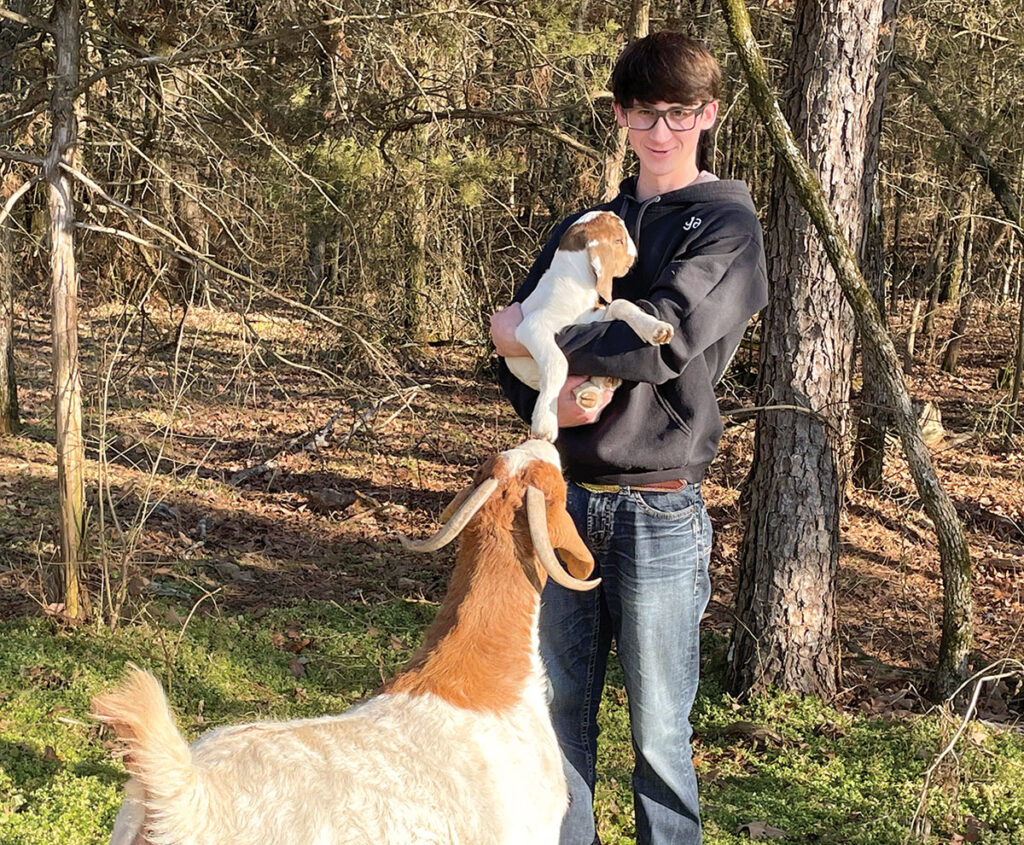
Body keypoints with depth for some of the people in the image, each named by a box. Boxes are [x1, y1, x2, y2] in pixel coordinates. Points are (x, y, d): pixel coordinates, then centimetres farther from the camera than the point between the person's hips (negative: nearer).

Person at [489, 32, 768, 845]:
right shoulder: (586, 226, 14)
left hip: (659, 510, -5)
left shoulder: (725, 224, -3)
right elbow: (514, 334, 10)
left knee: (659, 733, 4)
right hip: (568, 495, 5)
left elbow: (665, 337, -19)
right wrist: (544, 396, -12)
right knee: (562, 714, 12)